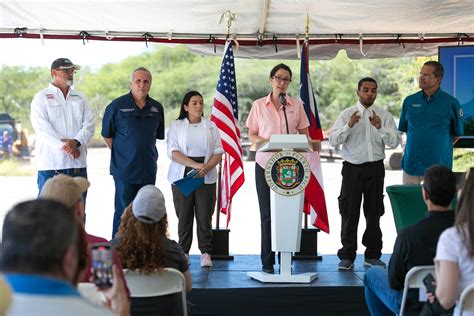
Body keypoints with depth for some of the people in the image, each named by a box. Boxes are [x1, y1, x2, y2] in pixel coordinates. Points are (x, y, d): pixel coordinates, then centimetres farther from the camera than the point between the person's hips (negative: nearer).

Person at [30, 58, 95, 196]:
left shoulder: (80, 98, 18)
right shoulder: (41, 97, 4)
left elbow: (89, 124, 6)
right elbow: (42, 127, -9)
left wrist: (76, 141, -13)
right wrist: (64, 146, -18)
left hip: (78, 164, 5)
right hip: (51, 164, -4)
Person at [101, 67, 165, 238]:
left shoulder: (157, 108, 8)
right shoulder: (117, 105, -4)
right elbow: (107, 135, 4)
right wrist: (121, 154, 6)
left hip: (148, 170, 5)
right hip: (124, 170, -4)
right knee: (123, 213, -2)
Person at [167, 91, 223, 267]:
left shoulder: (211, 126, 11)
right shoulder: (176, 126, 5)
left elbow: (218, 152, 6)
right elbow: (173, 152, -7)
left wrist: (206, 167, -13)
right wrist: (195, 165, -18)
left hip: (206, 178, 1)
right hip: (182, 177, -1)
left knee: (204, 216, -1)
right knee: (184, 216, 2)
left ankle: (206, 253, 6)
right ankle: (183, 252, 11)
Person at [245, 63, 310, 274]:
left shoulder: (296, 105, 8)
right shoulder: (259, 105, 6)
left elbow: (304, 134, 11)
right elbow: (251, 135, 7)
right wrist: (263, 141, -13)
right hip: (265, 164, 0)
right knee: (267, 213, 1)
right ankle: (267, 262, 8)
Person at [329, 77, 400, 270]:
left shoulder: (384, 116, 6)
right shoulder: (347, 114, 3)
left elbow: (395, 142, -4)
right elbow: (333, 141, -7)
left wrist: (380, 128, -20)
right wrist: (348, 126, -22)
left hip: (375, 168, 2)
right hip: (352, 168, -1)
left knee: (374, 213, 9)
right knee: (349, 213, 0)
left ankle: (372, 256, 19)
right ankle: (347, 257, 8)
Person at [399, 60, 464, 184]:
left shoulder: (451, 103, -4)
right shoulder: (409, 101, 5)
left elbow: (458, 132, 7)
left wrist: (438, 147, 9)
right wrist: (417, 144, 12)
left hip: (439, 165, -3)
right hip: (411, 164, 3)